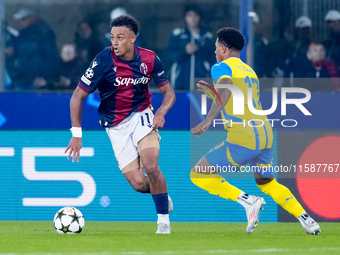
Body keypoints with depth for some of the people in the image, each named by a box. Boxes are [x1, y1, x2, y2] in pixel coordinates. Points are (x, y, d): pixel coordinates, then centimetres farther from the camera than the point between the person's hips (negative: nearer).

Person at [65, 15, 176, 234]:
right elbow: (78, 96, -11)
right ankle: (163, 195, 26)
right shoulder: (104, 61, -16)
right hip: (116, 126, -1)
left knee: (151, 167, -26)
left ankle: (164, 221, -8)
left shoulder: (149, 59, -8)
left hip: (141, 116, 1)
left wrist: (161, 112, -19)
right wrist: (77, 134, -17)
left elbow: (169, 92, 3)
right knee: (139, 184, -10)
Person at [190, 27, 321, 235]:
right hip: (265, 135, 8)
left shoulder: (222, 67, 0)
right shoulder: (250, 71, 24)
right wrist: (214, 91, 41)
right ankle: (306, 220, 11)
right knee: (267, 183, 27)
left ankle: (247, 201, -13)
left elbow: (226, 90, -22)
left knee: (199, 174, 0)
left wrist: (208, 120, -31)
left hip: (243, 138, -8)